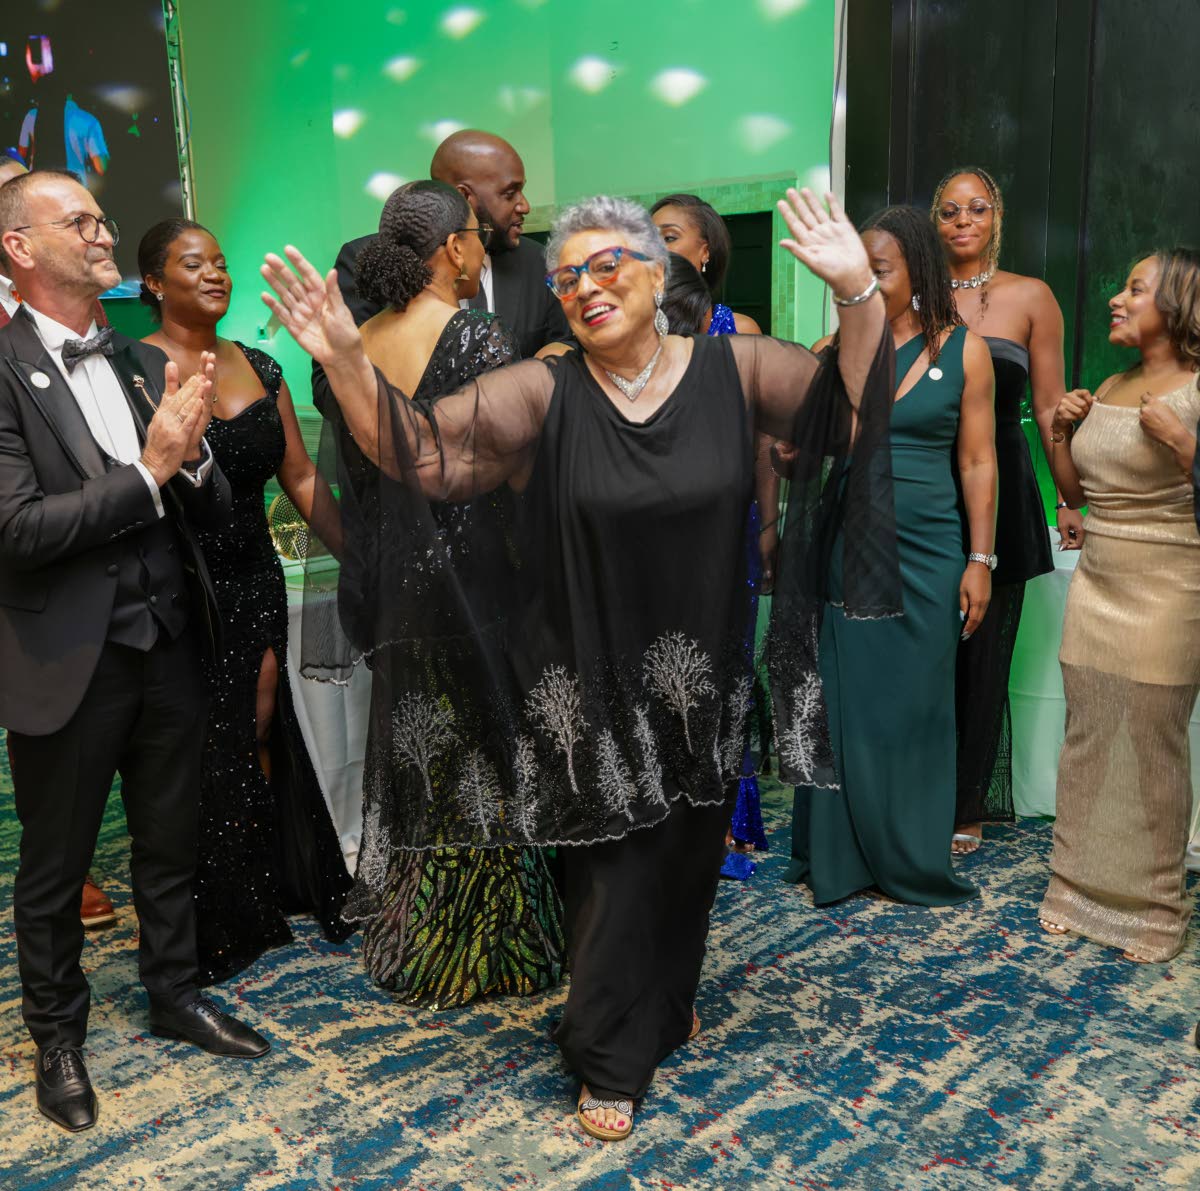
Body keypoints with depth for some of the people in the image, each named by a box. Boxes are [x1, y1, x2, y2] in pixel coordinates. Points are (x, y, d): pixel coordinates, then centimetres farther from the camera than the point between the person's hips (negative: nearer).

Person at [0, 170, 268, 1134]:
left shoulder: (146, 362, 7)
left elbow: (216, 511, 7)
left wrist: (192, 449, -13)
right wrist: (148, 469, -19)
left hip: (170, 648, 5)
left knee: (170, 846, 20)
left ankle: (175, 993, 41)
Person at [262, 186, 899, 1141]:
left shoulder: (734, 369, -5)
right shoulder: (543, 391, -10)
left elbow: (854, 415, -11)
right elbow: (418, 450, -17)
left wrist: (858, 293, -24)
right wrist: (346, 360, -32)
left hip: (706, 683, 3)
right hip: (597, 689, -2)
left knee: (689, 859, 22)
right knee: (614, 873, 9)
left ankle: (669, 1007, 50)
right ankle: (611, 1064, 32)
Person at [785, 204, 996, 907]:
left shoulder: (963, 350, 2)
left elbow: (978, 462, 2)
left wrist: (980, 560, -2)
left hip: (925, 554, -1)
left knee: (915, 709, 7)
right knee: (841, 704, 6)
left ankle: (914, 861, 23)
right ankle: (840, 856, 21)